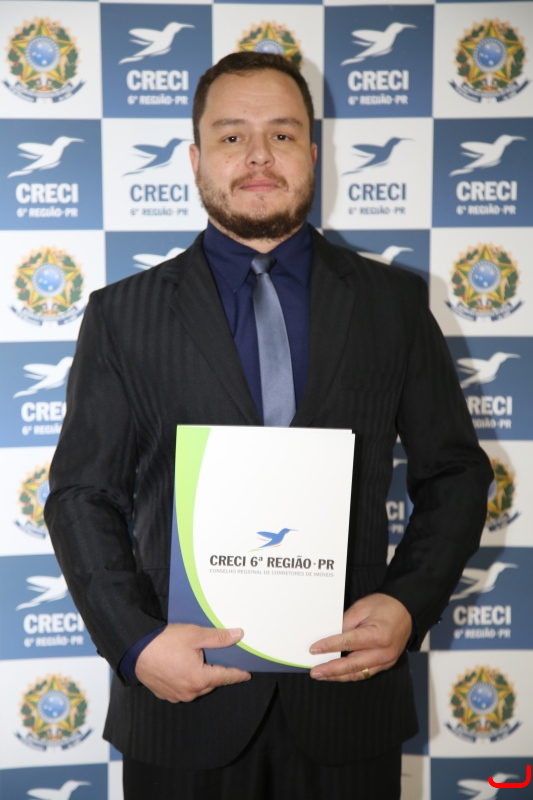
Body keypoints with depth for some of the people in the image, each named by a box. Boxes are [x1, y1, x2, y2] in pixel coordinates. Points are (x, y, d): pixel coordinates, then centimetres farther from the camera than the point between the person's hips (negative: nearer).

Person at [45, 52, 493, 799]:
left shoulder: (393, 302, 3)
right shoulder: (123, 314, 0)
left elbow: (454, 474, 5)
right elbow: (82, 495, 0)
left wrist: (410, 604, -9)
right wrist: (135, 643, -12)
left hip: (348, 688, 1)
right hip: (182, 692, 0)